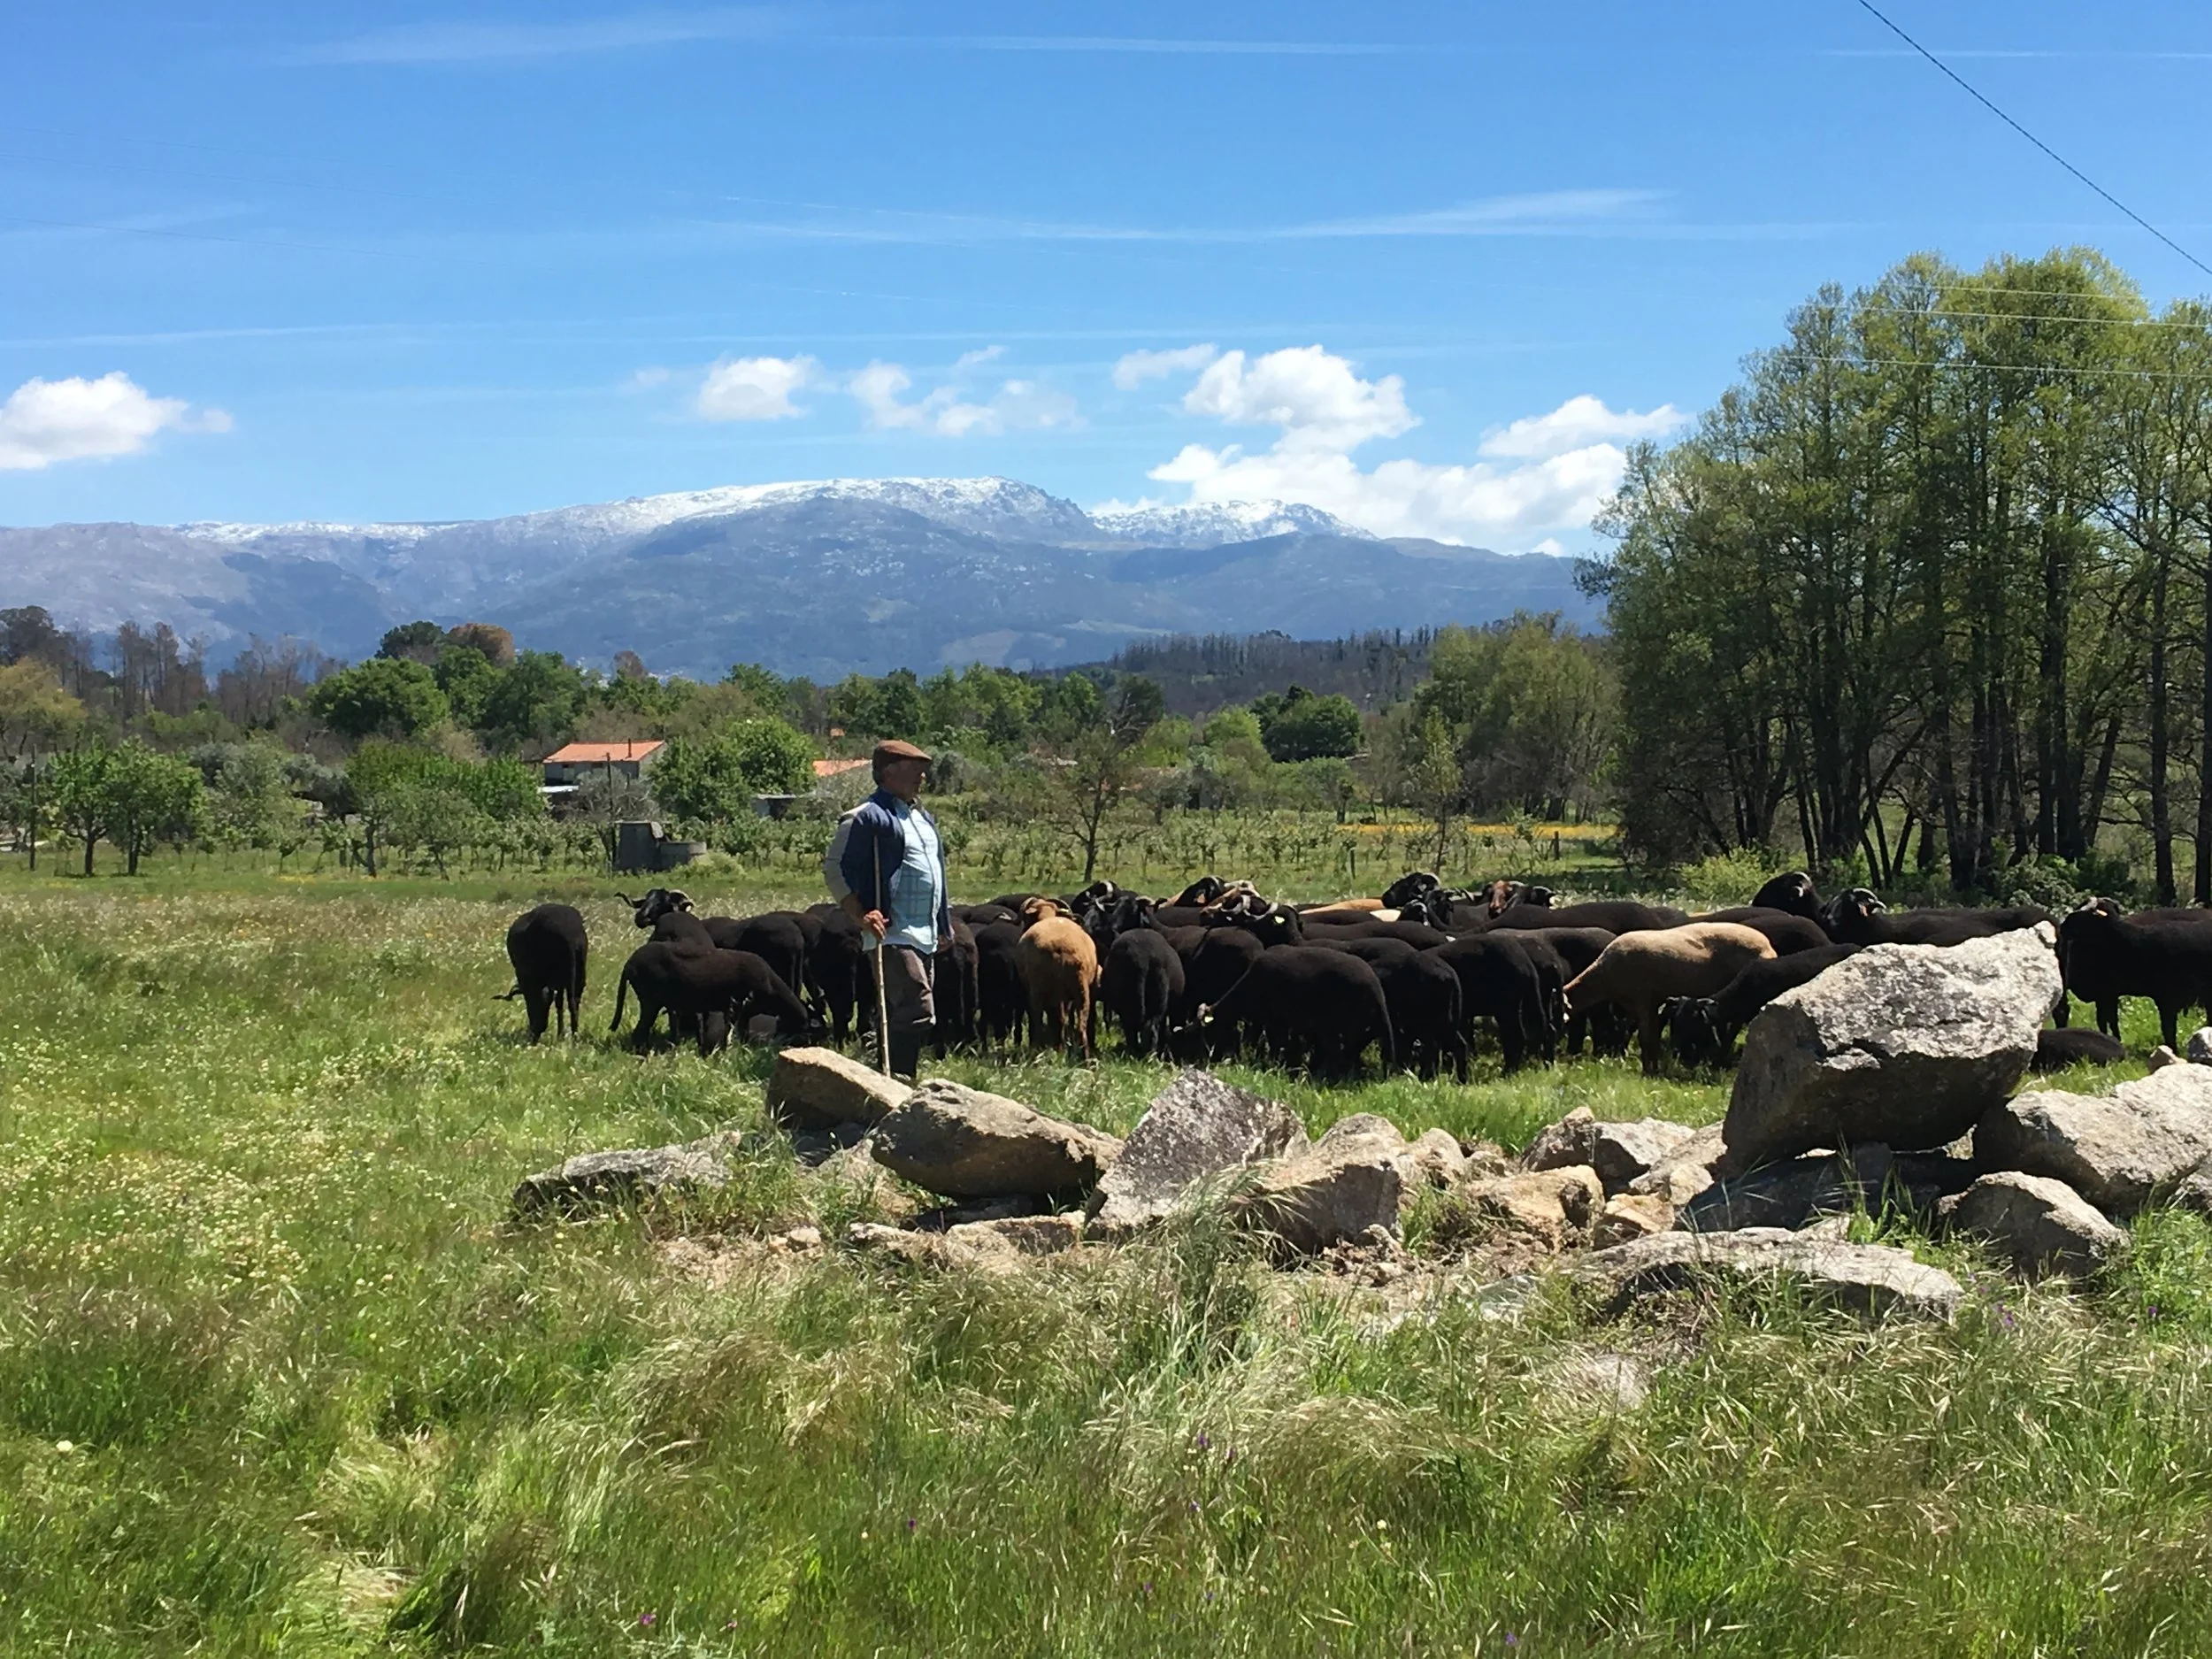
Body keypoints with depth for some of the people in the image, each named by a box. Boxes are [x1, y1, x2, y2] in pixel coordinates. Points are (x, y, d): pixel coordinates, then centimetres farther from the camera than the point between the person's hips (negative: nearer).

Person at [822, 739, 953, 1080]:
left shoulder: (922, 817, 19)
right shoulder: (869, 817, -8)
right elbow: (835, 867, -11)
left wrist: (943, 927, 23)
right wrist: (860, 916, -18)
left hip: (925, 935, 9)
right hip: (892, 936, -9)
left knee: (905, 1019, 12)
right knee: (918, 1015, -16)